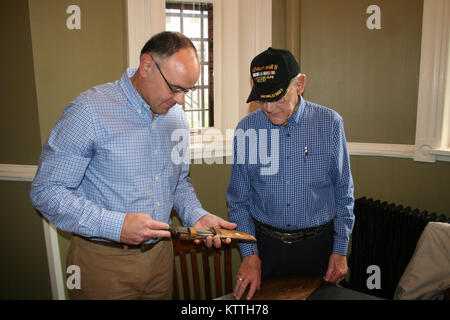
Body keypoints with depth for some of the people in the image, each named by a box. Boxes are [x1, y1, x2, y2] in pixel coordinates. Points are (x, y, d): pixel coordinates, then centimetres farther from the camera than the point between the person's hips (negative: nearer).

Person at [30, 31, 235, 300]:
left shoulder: (176, 115, 4)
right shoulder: (89, 111, -17)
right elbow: (46, 191, -16)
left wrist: (197, 217, -6)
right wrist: (116, 225, -26)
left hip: (161, 254, 6)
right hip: (104, 260, -5)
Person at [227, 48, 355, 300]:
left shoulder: (330, 123, -8)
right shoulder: (246, 128, -7)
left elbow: (344, 192, 0)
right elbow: (238, 199, 0)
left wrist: (340, 250, 0)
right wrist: (250, 253, -5)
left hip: (318, 245, 0)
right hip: (265, 244, 1)